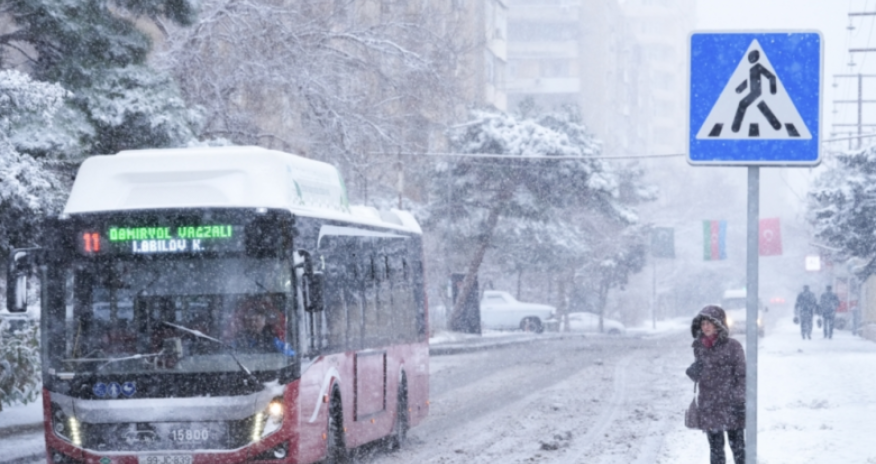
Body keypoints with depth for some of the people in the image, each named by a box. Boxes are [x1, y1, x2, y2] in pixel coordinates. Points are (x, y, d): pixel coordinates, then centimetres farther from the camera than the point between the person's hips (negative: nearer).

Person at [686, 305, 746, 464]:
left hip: (731, 406, -4)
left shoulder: (732, 346, -7)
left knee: (737, 445, 0)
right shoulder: (699, 347, 6)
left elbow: (742, 375, -5)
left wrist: (739, 401, -12)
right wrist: (693, 373, -8)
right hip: (708, 408, 4)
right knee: (715, 447, 10)